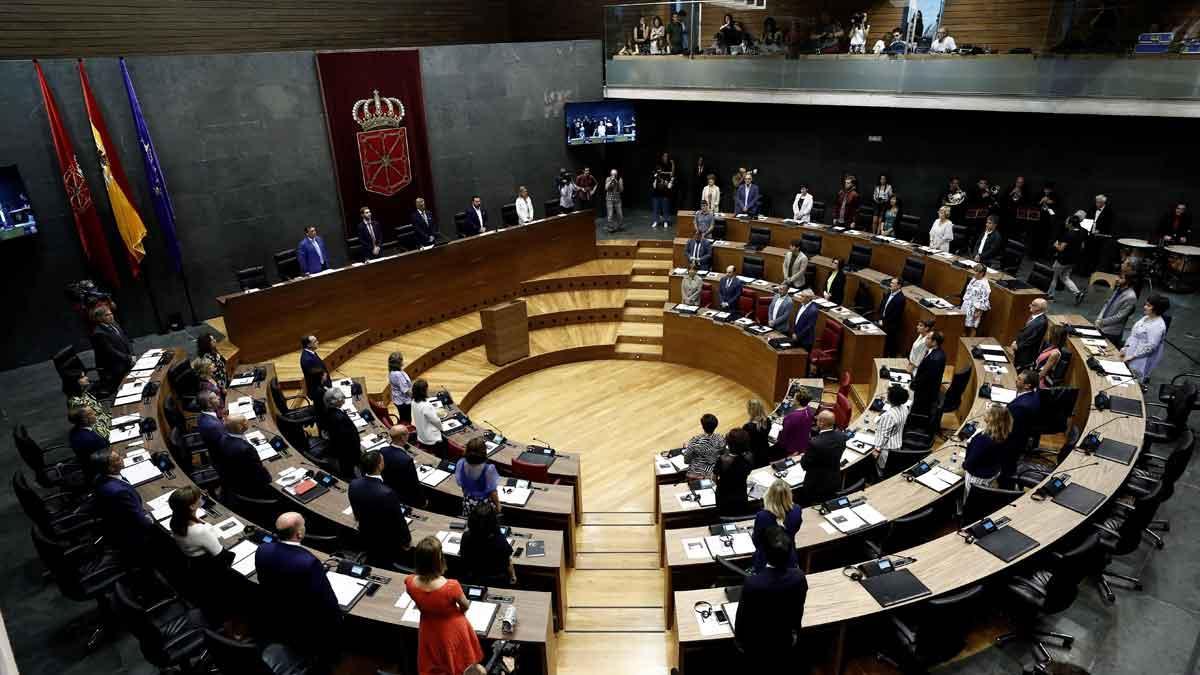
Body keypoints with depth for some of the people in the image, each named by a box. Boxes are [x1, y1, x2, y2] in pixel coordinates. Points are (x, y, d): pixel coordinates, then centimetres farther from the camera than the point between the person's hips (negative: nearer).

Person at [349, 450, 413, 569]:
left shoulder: (354, 484, -18)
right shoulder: (388, 493, -37)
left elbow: (357, 515, 1)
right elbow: (399, 521, -22)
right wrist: (406, 541, -3)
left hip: (364, 538, 6)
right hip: (388, 544, -6)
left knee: (371, 568, 29)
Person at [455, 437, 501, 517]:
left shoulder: (461, 464, -20)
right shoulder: (488, 469, -31)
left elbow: (459, 483, -3)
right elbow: (493, 491, -20)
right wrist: (498, 504, -1)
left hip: (468, 502, 4)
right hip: (485, 504, -4)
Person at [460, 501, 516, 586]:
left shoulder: (467, 537, -24)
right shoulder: (500, 540, -29)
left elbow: (461, 554, -3)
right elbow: (508, 562, -15)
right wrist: (513, 576, 4)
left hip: (473, 580, 3)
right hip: (498, 582, -2)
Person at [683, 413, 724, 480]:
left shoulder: (695, 440, -21)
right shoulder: (721, 440, -12)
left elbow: (686, 460, -9)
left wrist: (686, 448, 9)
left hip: (695, 475, -2)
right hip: (713, 475, 3)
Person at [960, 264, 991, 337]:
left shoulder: (984, 285, -20)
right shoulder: (973, 279, 7)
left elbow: (983, 300, -20)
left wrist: (978, 312, -19)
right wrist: (963, 305, 18)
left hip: (974, 309, -8)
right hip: (967, 306, 8)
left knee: (972, 327, 2)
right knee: (964, 326, 15)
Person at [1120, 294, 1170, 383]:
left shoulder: (1158, 325, -19)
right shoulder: (1146, 318, 9)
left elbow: (1150, 346, -22)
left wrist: (1132, 356, -21)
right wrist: (1126, 347, 8)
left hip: (1142, 361, -9)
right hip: (1130, 355, 9)